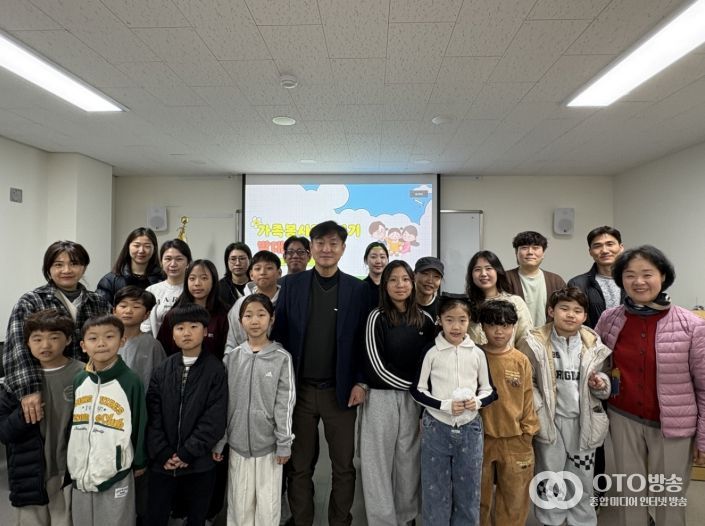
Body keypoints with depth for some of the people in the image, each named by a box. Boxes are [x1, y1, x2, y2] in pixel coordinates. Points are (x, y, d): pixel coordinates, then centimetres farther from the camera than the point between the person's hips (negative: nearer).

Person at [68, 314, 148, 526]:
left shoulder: (131, 381, -14)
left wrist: (139, 462, 1)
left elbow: (140, 424, -7)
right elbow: (71, 423, 11)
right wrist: (70, 460, 15)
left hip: (116, 476, -5)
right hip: (81, 473, 5)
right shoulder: (79, 381, 1)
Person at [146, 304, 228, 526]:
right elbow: (152, 416, -1)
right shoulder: (162, 370, 3)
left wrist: (186, 453, -13)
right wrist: (163, 454, -9)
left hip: (199, 464, -2)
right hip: (162, 463, 2)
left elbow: (214, 419, -11)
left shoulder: (216, 370, -7)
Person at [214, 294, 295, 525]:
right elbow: (222, 403, 4)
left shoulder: (282, 358, -7)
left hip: (269, 444, -2)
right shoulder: (231, 358, 0)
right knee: (239, 503, 14)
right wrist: (218, 442, 4)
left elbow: (285, 404, -6)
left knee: (268, 504, 9)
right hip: (237, 443, 2)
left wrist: (284, 444, -7)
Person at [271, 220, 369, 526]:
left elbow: (364, 340, 0)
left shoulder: (357, 289, 0)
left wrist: (360, 382, -7)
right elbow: (278, 334, 1)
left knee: (344, 467, 12)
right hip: (300, 390, 1)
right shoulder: (292, 285, 1)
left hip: (340, 391, 0)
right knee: (299, 466, 13)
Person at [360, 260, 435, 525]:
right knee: (380, 459, 6)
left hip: (413, 399, 3)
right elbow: (377, 366, -11)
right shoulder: (377, 317, -8)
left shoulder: (425, 319, 2)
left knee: (408, 457, 13)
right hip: (381, 397, -3)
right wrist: (412, 385, -6)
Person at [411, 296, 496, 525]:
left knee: (468, 492, 15)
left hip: (470, 429, 2)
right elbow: (417, 390, -5)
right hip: (436, 428, -2)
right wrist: (445, 405, -17)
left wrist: (477, 402, -14)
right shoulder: (431, 353, -8)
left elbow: (490, 391, 7)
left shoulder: (477, 353, -1)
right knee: (435, 492, 11)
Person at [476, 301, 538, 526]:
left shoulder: (521, 361, -3)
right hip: (481, 438, 0)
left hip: (515, 439, 1)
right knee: (479, 496, 15)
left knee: (515, 498, 13)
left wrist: (528, 430, 2)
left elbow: (527, 398, 3)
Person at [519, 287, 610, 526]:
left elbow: (601, 377, 13)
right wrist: (539, 412, -15)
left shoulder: (593, 345, -2)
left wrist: (600, 384, -8)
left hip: (583, 420, 3)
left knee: (582, 478, 18)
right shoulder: (536, 343, -13)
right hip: (550, 420, -2)